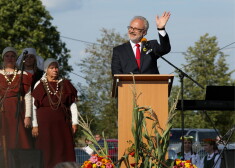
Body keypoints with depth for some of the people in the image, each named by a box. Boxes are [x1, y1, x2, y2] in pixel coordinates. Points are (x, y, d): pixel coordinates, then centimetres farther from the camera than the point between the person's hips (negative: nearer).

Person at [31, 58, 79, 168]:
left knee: (65, 151, -4)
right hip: (45, 124, -2)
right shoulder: (39, 86, 1)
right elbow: (33, 106, 0)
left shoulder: (65, 84, 8)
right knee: (48, 152, -2)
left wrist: (74, 122, 2)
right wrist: (35, 125, -5)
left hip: (62, 123, 2)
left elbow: (73, 104, 9)